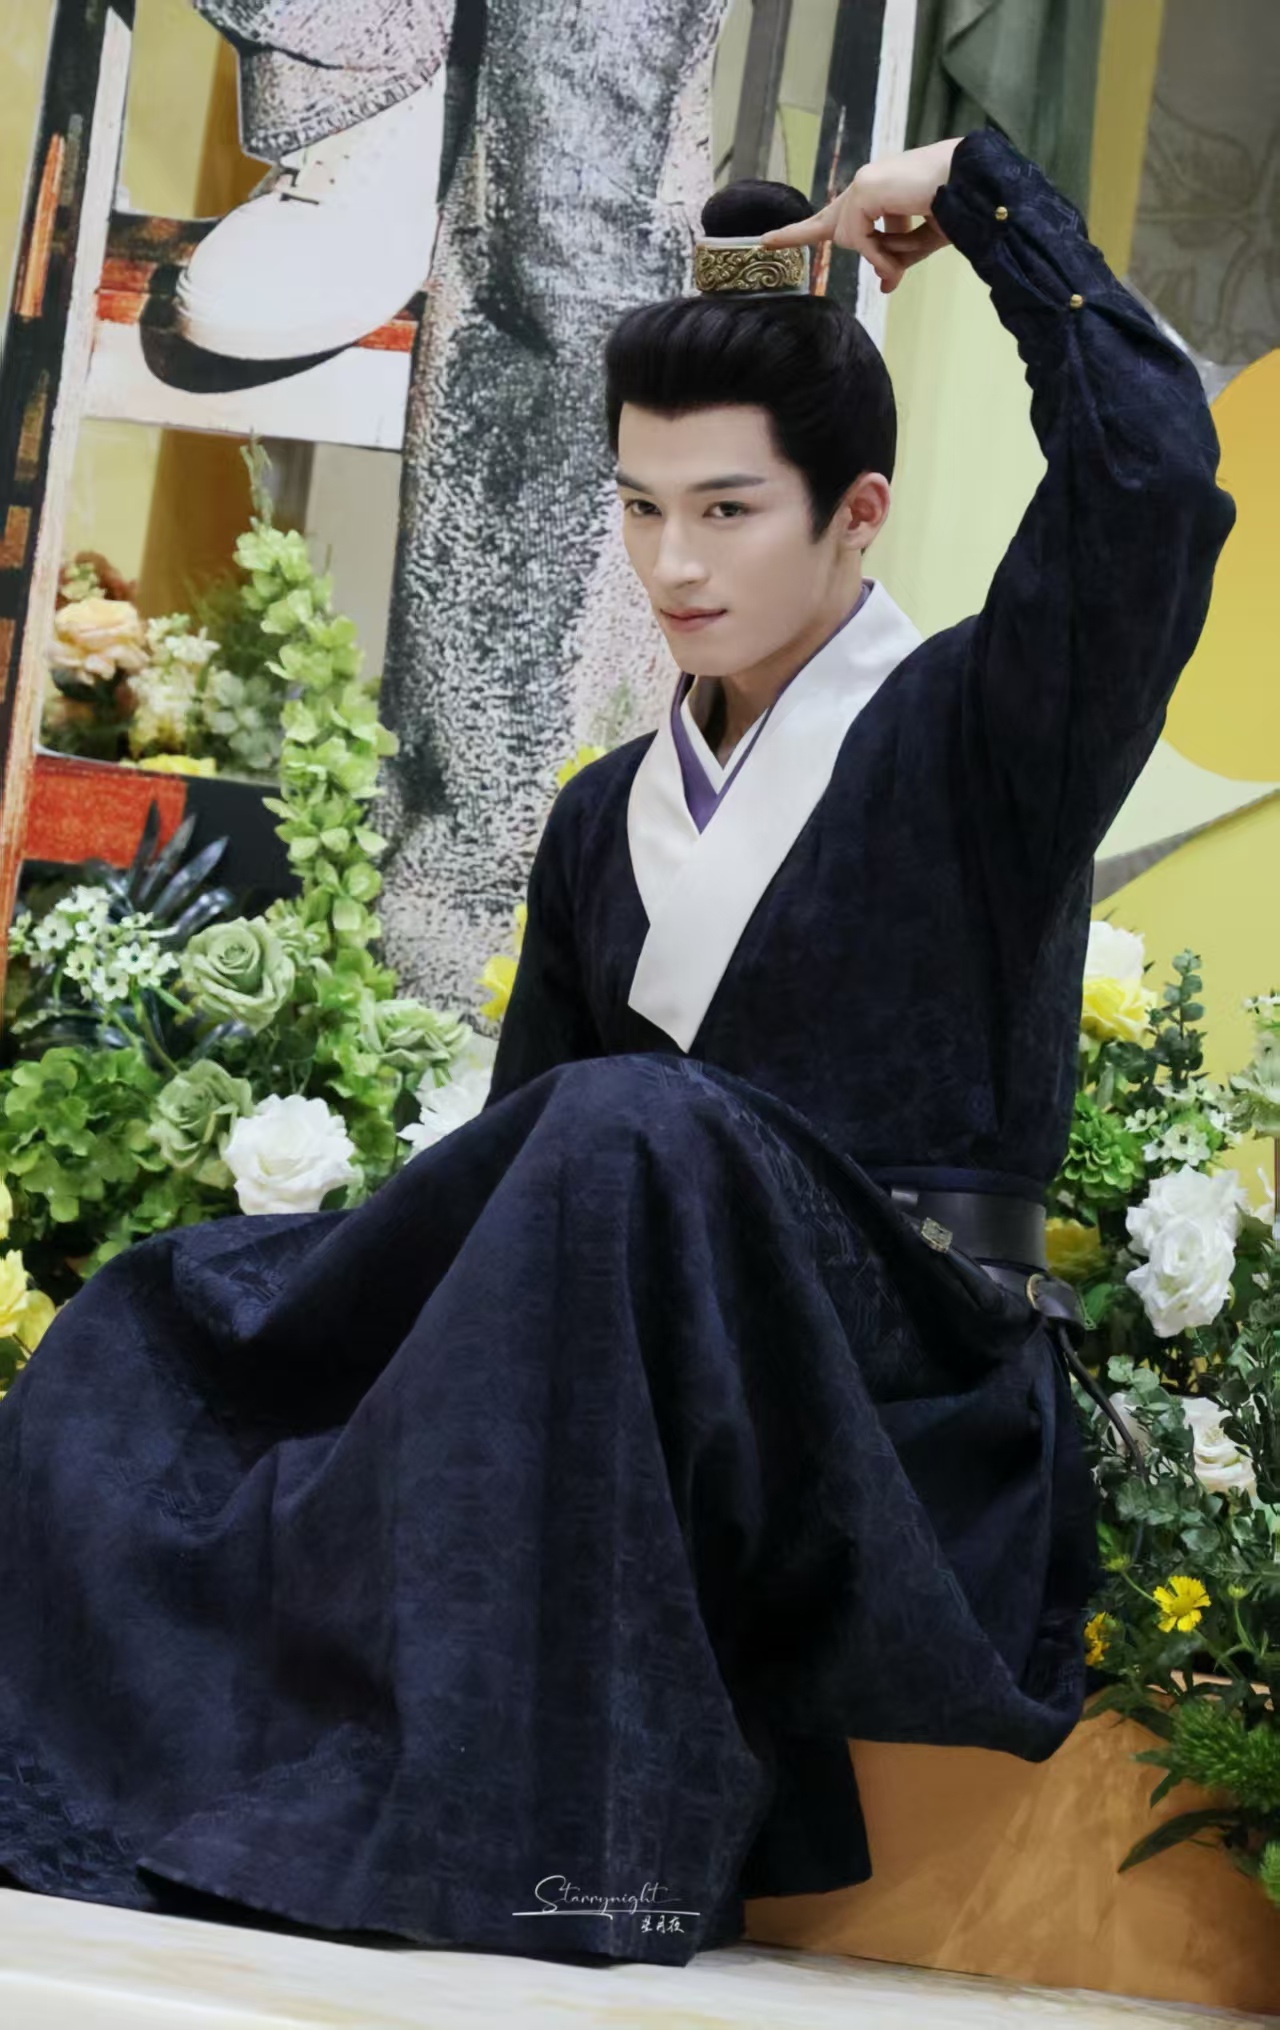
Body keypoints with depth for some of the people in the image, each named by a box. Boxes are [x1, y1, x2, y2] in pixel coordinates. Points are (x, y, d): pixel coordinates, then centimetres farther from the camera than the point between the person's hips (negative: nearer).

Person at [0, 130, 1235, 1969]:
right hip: (650, 1424, 6)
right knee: (176, 1320, -11)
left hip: (910, 1397, -6)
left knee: (634, 1133, -35)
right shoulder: (607, 822, 19)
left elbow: (1153, 469, -17)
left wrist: (983, 194, -7)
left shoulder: (976, 733, 1)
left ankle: (593, 1828, -34)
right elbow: (513, 1151, 19)